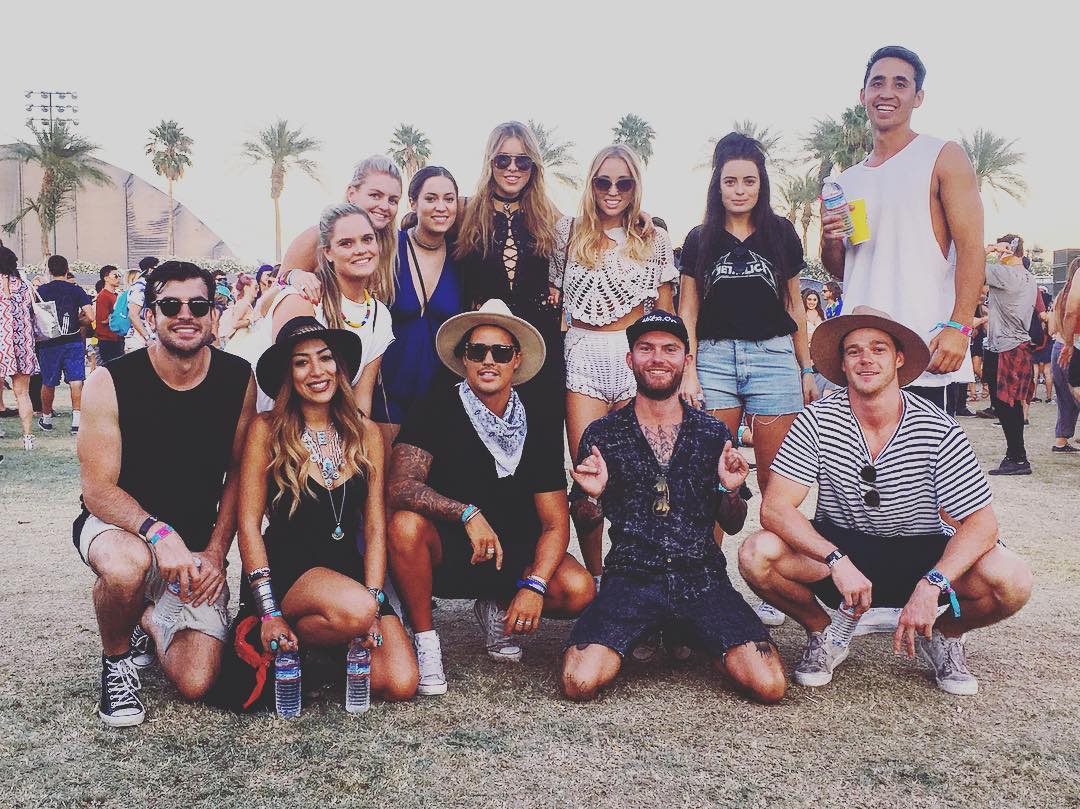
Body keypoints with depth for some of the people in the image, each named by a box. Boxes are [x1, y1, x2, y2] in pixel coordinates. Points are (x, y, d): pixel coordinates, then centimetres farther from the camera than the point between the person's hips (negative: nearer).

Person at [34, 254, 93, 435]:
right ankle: (77, 421, -12)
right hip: (73, 341, -1)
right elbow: (90, 317, -11)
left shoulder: (41, 290, -1)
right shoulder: (77, 290, -2)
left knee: (48, 383, 13)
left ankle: (46, 419, 27)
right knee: (76, 382, -3)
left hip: (49, 343, 1)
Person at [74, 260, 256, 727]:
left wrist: (216, 552, -9)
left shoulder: (238, 379, -7)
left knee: (196, 684, -12)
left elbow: (238, 472, 2)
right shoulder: (111, 382, -15)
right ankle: (116, 660, -5)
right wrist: (159, 533, -34)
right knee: (127, 565, -40)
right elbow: (98, 490, -17)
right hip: (116, 524, -2)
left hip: (197, 545, 2)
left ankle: (148, 618, 24)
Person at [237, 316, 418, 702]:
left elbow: (375, 527, 3)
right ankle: (280, 646, -5)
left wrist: (373, 602, -9)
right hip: (285, 567, -4)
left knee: (400, 684, -16)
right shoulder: (267, 430, -5)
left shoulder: (365, 432, 5)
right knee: (355, 609, -36)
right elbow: (249, 524, -6)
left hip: (348, 565, 4)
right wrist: (269, 612, -13)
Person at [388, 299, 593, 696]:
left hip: (513, 557, 2)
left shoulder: (537, 432, -3)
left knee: (577, 590, -23)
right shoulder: (438, 409, -10)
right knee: (406, 525, -34)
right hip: (445, 552, -2)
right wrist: (467, 513, -37)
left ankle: (497, 609, 11)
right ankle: (425, 640, -11)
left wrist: (534, 586, -24)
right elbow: (400, 486, -22)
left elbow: (556, 524, -6)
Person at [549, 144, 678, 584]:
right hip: (583, 354, 0)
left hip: (639, 354, 1)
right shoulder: (568, 231, 10)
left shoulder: (654, 240, 12)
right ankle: (596, 577, 4)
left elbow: (665, 310, 13)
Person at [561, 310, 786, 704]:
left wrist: (731, 490, -6)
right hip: (631, 578, -1)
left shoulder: (714, 434, 8)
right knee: (580, 683, -24)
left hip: (702, 579, 1)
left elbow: (732, 526, 15)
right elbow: (585, 522, 12)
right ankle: (647, 635, 9)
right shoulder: (602, 434, 5)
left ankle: (698, 642, 14)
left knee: (769, 685, -19)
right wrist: (592, 496, -10)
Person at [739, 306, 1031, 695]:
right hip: (837, 548, 0)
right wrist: (837, 561, -34)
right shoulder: (817, 421, -14)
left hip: (922, 555, 0)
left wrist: (932, 584, -30)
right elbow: (775, 508, -19)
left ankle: (944, 635, 8)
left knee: (1012, 581, -27)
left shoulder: (938, 430, -14)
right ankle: (824, 631, 3)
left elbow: (981, 522, -14)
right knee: (757, 556, -28)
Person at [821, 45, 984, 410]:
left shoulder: (943, 157, 2)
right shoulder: (846, 182, 18)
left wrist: (958, 327, -18)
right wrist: (830, 242, -1)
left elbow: (971, 247, -7)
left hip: (924, 347, -5)